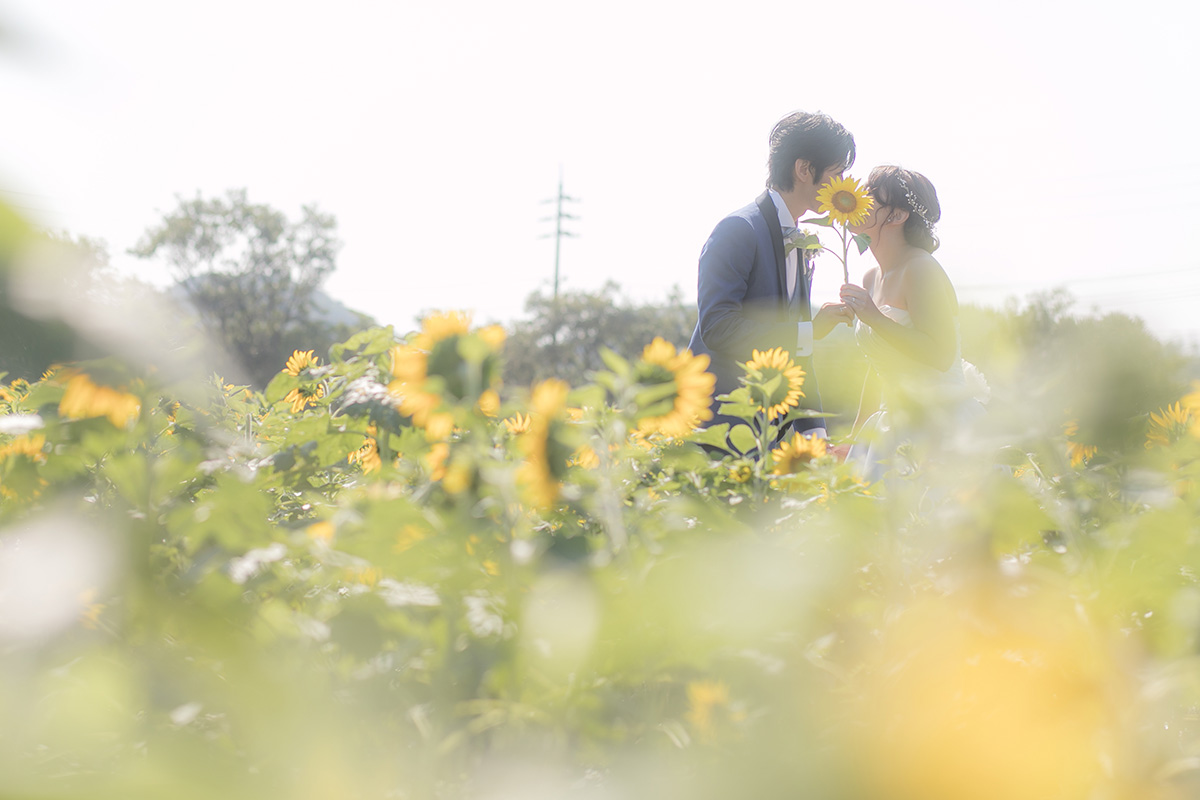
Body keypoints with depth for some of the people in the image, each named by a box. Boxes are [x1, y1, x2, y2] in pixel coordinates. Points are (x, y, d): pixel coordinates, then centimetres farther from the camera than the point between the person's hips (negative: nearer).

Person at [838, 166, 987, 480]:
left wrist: (875, 318, -23)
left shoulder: (921, 269, -13)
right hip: (895, 426, 8)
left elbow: (940, 356, -23)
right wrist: (855, 439, 19)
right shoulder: (871, 278, 11)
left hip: (941, 427, -8)